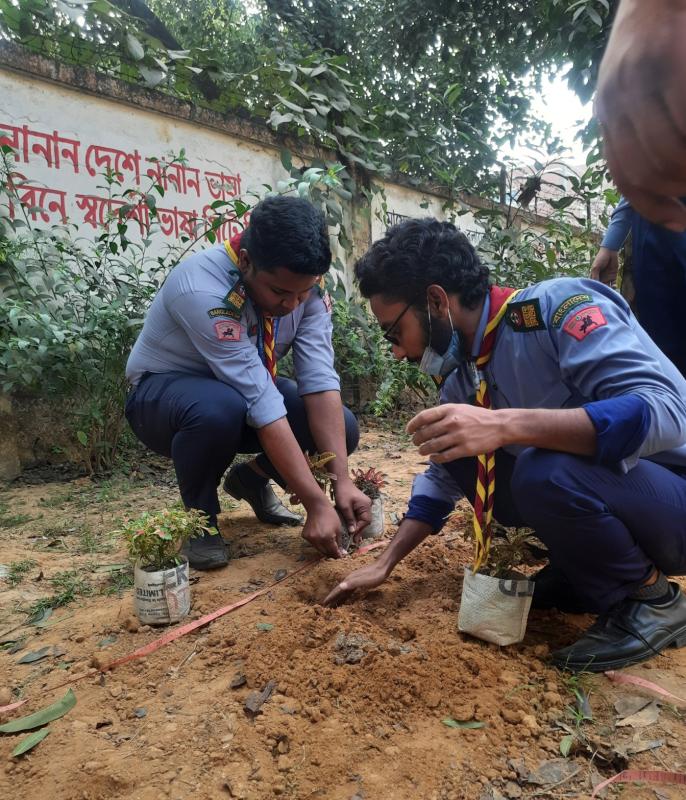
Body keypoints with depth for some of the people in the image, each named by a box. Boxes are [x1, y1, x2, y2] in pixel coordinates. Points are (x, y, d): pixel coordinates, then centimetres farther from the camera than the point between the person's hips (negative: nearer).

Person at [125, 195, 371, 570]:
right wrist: (316, 503, -35)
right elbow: (263, 405, -38)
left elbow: (319, 379, -23)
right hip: (164, 391, -5)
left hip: (247, 388, 5)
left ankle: (251, 479, 15)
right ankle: (200, 516, -8)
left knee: (342, 429, -13)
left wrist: (342, 480, -30)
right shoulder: (203, 290, -35)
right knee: (219, 410, -40)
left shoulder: (305, 282, -17)